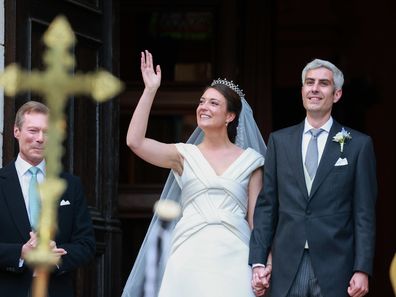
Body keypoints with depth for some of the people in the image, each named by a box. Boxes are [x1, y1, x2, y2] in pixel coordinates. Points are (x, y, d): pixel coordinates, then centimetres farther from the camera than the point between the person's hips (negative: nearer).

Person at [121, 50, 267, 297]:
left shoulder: (250, 161, 9)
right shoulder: (185, 156, 11)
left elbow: (257, 217, 7)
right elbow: (135, 141, -3)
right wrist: (150, 90, -4)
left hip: (233, 258, -1)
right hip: (191, 256, 1)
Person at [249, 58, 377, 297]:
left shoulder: (359, 145, 4)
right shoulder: (279, 141, 11)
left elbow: (365, 213, 1)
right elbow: (266, 205, 10)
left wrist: (363, 269, -6)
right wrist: (258, 261, 2)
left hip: (335, 267, -2)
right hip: (286, 267, 2)